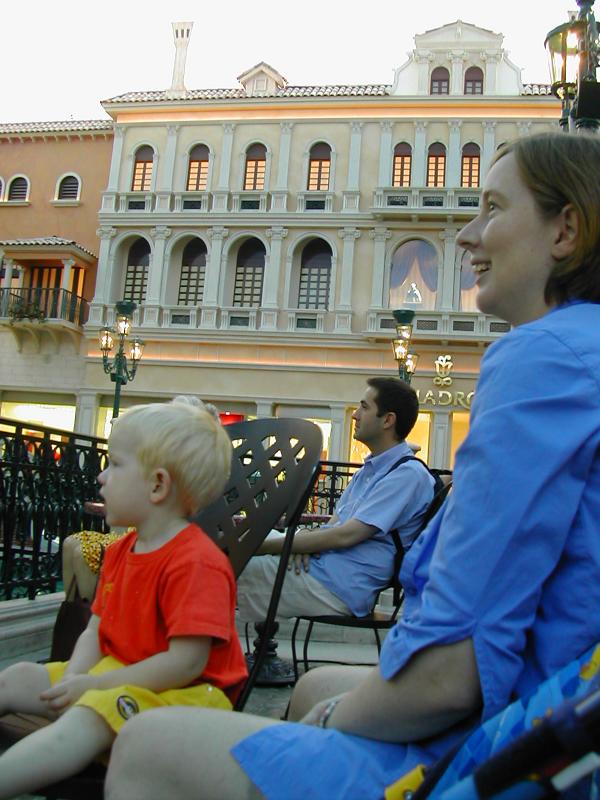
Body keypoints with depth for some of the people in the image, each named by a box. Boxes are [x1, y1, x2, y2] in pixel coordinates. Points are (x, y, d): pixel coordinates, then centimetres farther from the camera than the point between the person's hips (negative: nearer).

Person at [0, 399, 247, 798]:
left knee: (86, 719, -36)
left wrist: (95, 684, -19)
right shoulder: (120, 551, 10)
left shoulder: (196, 561, -21)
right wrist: (72, 679, -11)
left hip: (182, 692, -10)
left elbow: (185, 663, -25)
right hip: (113, 675, 10)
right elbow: (95, 631, 10)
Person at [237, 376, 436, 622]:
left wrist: (262, 546, -14)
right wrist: (305, 538, -6)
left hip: (341, 587, -9)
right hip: (320, 562, 9)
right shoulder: (370, 469, 20)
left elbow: (345, 535, -18)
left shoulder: (408, 473, -12)